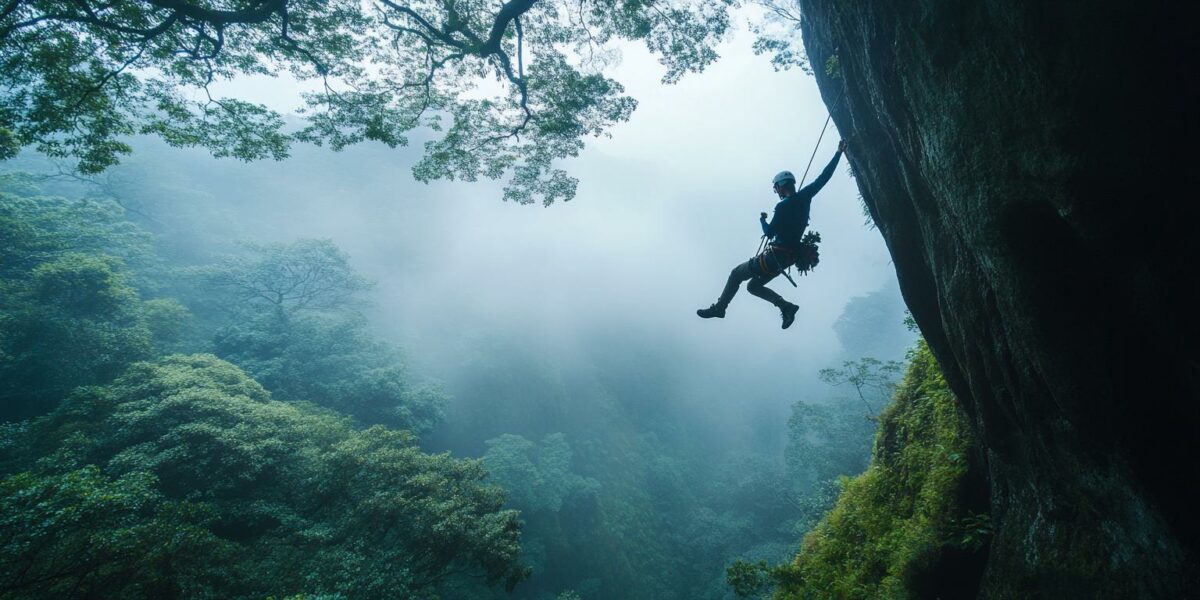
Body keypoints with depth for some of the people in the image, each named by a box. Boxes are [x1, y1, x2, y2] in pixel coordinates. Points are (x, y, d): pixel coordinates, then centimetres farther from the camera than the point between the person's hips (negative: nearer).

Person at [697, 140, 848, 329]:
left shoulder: (783, 207, -19)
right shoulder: (805, 196, 1)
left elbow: (769, 233, -16)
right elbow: (824, 176, 7)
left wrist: (762, 219, 3)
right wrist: (838, 153, 17)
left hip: (776, 255, -8)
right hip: (788, 257, 8)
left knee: (736, 273, 4)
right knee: (753, 286, 19)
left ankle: (720, 307, 9)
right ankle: (786, 306, 6)